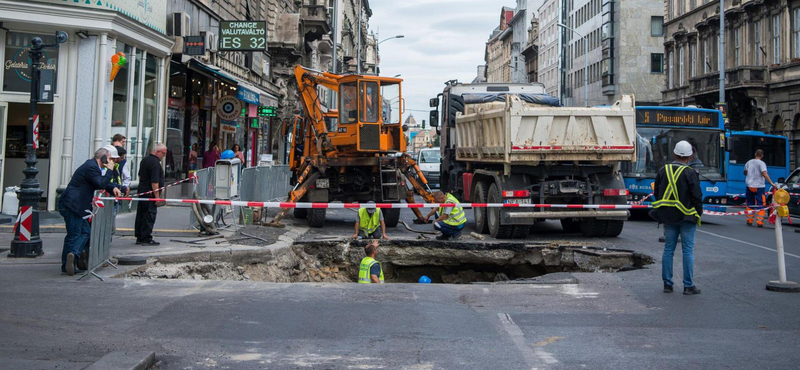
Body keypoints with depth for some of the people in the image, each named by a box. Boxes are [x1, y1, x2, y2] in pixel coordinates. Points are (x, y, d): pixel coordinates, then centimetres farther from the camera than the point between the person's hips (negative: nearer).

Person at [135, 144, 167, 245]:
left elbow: (140, 176, 25)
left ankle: (139, 238, 18)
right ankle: (147, 238, -4)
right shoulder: (155, 163, -18)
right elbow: (154, 182, -22)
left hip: (142, 191, 10)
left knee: (140, 215, 12)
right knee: (149, 216, -5)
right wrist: (157, 197, -20)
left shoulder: (145, 160, 14)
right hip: (150, 193, -10)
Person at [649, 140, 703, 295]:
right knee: (688, 250, 2)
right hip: (687, 218, -4)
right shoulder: (690, 174, -12)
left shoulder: (663, 171, 2)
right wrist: (698, 214, 4)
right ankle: (688, 286, 4)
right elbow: (697, 197, -11)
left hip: (668, 217, 4)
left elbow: (657, 193, 8)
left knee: (668, 249, 10)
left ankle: (667, 284, 13)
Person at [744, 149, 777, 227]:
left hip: (749, 186, 5)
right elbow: (764, 173, -21)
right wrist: (771, 183, -24)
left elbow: (745, 172, 21)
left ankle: (749, 221, 17)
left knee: (750, 204, 14)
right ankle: (759, 222, -6)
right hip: (759, 186, -5)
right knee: (761, 204, 0)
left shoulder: (749, 162, 8)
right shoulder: (761, 163, -9)